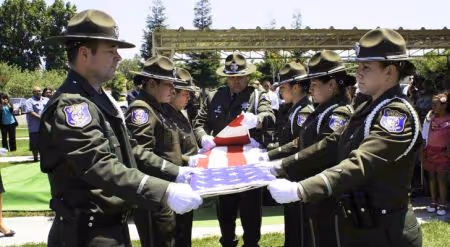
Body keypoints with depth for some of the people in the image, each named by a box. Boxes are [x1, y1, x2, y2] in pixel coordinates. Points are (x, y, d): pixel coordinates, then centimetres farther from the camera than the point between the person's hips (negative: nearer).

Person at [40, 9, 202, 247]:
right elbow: (102, 168, -31)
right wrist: (165, 192, -35)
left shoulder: (99, 97, 11)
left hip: (112, 224, 9)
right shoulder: (70, 104, -21)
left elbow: (128, 149, 13)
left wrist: (175, 173, 6)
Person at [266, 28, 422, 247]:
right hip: (354, 225, 8)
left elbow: (360, 164, -32)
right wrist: (283, 168, 3)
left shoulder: (398, 114, -19)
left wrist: (299, 190, -42)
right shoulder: (367, 109, 9)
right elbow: (332, 144, 10)